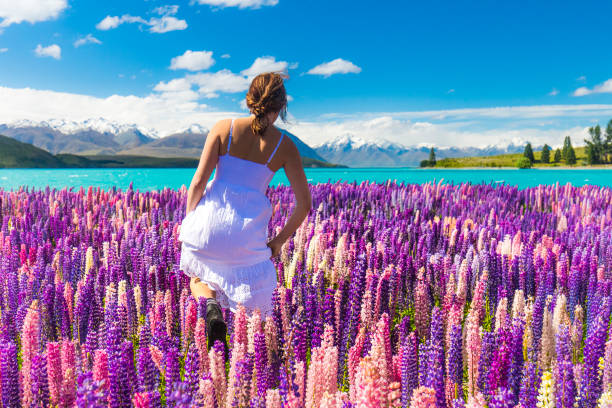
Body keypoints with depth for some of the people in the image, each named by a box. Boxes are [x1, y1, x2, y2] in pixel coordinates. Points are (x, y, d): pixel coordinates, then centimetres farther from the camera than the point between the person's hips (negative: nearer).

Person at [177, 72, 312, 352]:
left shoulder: (223, 128, 0)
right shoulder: (284, 145, 1)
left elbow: (198, 182, -4)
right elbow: (304, 204, 1)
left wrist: (188, 221, 11)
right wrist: (278, 241, 13)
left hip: (210, 220, 1)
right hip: (247, 233, -1)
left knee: (199, 279, 30)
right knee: (254, 313, 15)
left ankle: (211, 305, -1)